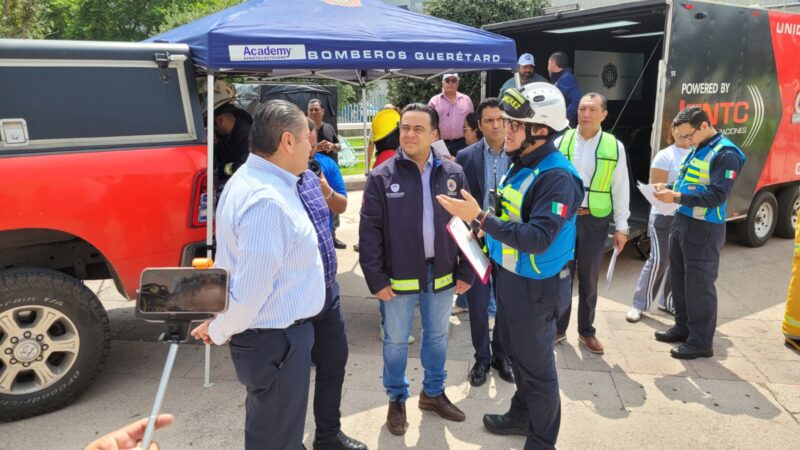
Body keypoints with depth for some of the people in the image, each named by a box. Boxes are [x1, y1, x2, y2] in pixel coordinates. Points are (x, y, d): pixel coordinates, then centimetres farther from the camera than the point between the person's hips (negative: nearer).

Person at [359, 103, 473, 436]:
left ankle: (433, 393, 41)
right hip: (399, 278, -2)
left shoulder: (453, 174, -2)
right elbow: (369, 231, -9)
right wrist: (376, 279, -11)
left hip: (442, 276, 3)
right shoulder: (382, 177, -9)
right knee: (395, 341, 14)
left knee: (437, 337, 19)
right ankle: (397, 399, 35)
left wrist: (465, 272, 1)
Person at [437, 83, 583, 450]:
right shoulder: (522, 164, 5)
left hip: (536, 286, -9)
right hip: (509, 277, 9)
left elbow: (538, 239, -32)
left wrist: (480, 218, -35)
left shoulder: (557, 177, -25)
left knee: (537, 366, 8)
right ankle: (522, 415, 47)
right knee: (516, 352, 25)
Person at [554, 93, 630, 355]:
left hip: (595, 220, 0)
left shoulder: (614, 147, -3)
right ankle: (559, 328, 28)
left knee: (589, 279, 14)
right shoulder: (561, 142, -2)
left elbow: (620, 189, 1)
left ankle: (586, 331, 30)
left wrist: (621, 227, 1)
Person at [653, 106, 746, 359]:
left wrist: (677, 197, -25)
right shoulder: (697, 149, 13)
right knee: (680, 279, 17)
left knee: (699, 285, -1)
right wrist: (669, 188, 4)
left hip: (704, 229, -9)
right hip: (681, 221, 9)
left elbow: (717, 196, -21)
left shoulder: (726, 154, -15)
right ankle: (683, 328, 32)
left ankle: (701, 342, 10)